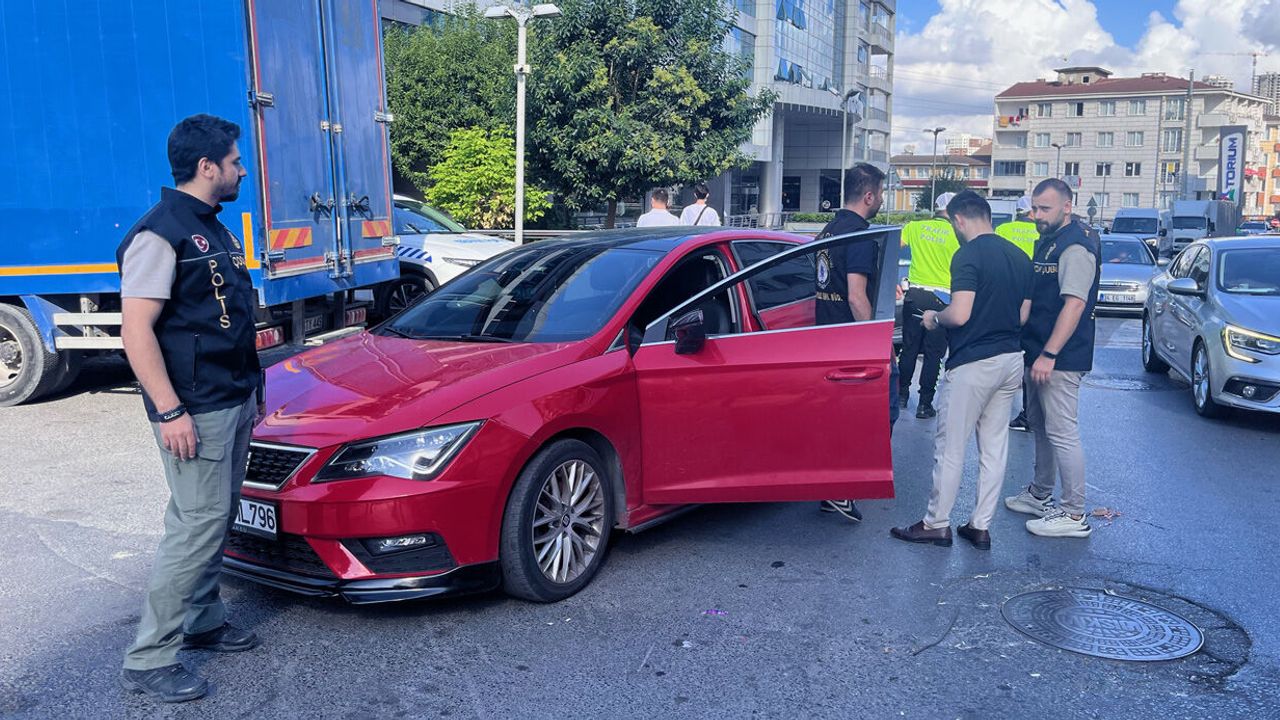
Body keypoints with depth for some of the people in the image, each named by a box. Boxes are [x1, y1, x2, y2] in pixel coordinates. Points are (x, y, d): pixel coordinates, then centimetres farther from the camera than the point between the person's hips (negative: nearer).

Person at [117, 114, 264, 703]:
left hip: (234, 402, 9)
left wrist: (250, 389, 21)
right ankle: (148, 660, 2)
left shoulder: (215, 230, 16)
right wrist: (170, 411, -23)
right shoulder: (160, 234, -14)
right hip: (195, 411, -9)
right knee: (197, 525, -8)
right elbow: (137, 331, -19)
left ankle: (203, 621, 29)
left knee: (217, 519, 15)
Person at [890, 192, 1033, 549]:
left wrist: (934, 317, -3)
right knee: (995, 446, 11)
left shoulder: (968, 255, -15)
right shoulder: (1020, 257, 9)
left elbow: (960, 315, -22)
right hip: (1011, 360, 8)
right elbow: (1023, 315, 12)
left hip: (973, 362, -8)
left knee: (950, 447, 3)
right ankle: (981, 526, 18)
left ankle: (936, 524, 12)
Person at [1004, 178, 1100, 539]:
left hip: (1060, 359, -10)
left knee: (1062, 432, -6)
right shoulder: (1048, 240, 15)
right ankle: (1040, 495, 32)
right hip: (1039, 352, 10)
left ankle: (1074, 514, 1)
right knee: (1040, 425, 19)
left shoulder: (1075, 246, -16)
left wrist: (1049, 354, -28)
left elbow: (1074, 304, -24)